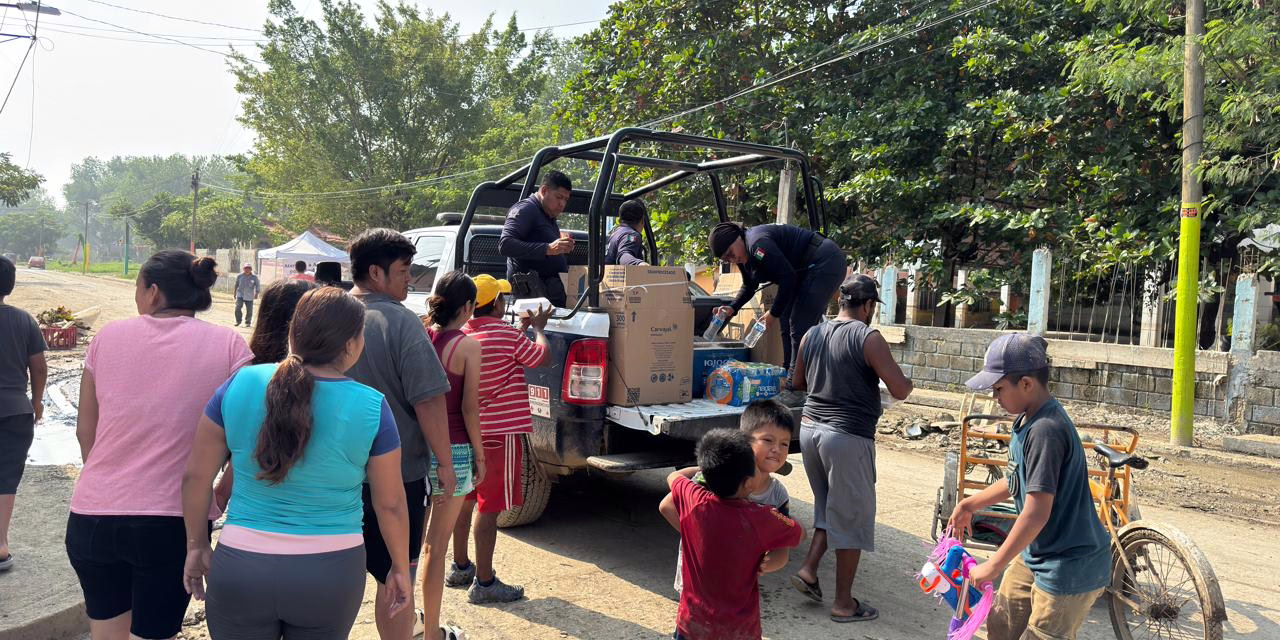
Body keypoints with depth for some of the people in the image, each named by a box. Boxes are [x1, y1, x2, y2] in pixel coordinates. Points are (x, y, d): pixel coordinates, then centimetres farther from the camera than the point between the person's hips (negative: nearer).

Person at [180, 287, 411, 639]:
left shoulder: (240, 384, -7)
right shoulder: (371, 406, -11)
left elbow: (195, 476, 0)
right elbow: (390, 503, -3)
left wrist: (197, 545, 15)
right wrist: (401, 567, 12)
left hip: (241, 569, 1)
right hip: (331, 573, -1)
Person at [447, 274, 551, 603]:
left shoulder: (463, 335, 6)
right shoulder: (507, 333, -17)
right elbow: (540, 356, -5)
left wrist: (522, 329, 23)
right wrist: (538, 328, 11)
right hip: (501, 432, -8)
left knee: (466, 499, 19)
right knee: (490, 507, -3)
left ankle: (460, 567, 33)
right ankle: (483, 583, 3)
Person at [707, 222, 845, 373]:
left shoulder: (757, 244, -25)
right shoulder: (744, 258, 7)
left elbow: (787, 277, -26)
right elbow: (749, 286, 21)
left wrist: (774, 313, -18)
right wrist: (732, 308, 4)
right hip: (805, 270, 11)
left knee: (801, 328, -13)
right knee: (787, 323, 11)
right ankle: (788, 372, 17)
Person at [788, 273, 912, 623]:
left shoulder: (812, 335, 7)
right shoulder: (868, 338, -12)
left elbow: (798, 383, 19)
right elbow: (900, 390, -13)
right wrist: (908, 381, 9)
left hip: (810, 428, 6)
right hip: (849, 437, -6)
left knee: (828, 509, 24)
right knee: (851, 518, 5)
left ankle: (808, 569, 17)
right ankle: (844, 603, 13)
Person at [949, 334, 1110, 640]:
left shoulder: (1045, 431, -28)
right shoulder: (1029, 419, 2)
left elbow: (1036, 513, -29)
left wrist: (994, 565, -21)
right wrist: (970, 504, 24)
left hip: (1069, 567, -10)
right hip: (1036, 554, 10)